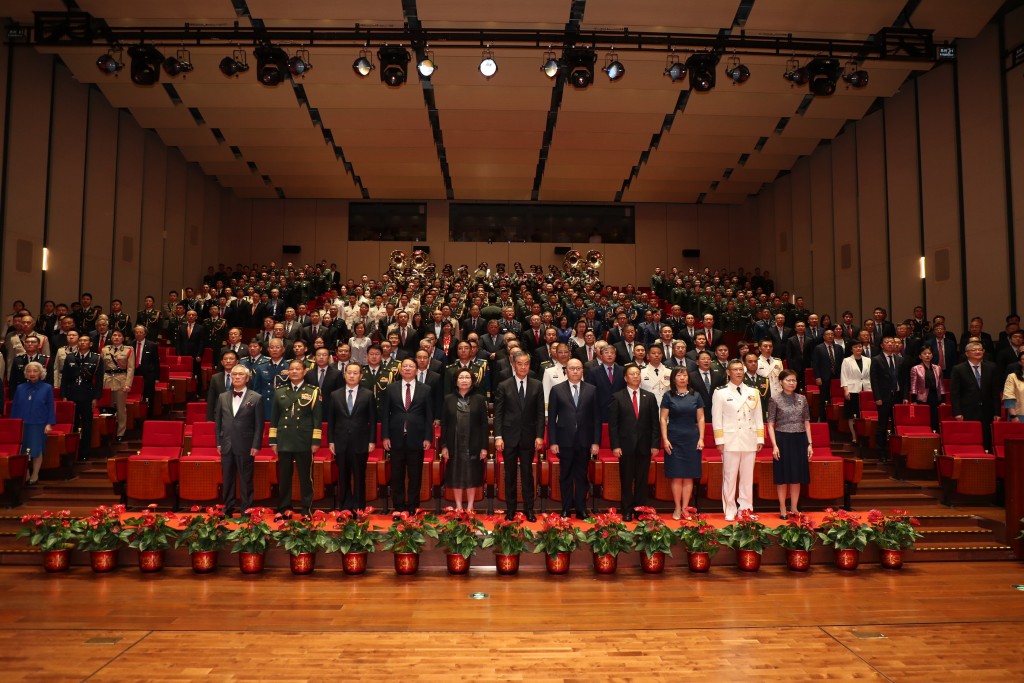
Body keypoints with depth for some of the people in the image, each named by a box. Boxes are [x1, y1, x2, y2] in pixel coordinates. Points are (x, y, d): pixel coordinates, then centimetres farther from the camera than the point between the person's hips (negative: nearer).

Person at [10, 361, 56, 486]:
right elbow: (14, 407, 9)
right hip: (22, 424, 3)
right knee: (22, 451, 6)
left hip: (39, 425, -3)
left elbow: (50, 407, -2)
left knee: (37, 450, 1)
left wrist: (49, 424, -8)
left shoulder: (47, 388, -1)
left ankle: (35, 475, 12)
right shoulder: (20, 388, 6)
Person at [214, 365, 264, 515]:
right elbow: (218, 421, 12)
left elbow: (259, 424, -4)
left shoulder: (256, 398, -2)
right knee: (227, 480, 10)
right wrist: (218, 442, 6)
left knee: (245, 480, 3)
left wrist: (256, 445, -9)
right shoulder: (222, 397, 10)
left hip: (245, 446, -4)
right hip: (227, 445, 4)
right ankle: (227, 509, 20)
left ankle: (246, 511, 10)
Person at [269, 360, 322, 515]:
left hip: (304, 442, -3)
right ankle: (283, 510, 17)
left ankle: (307, 510, 11)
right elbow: (274, 418, 11)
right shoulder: (280, 392, 11)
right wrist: (273, 440, 6)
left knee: (305, 477, 3)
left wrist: (316, 441, -7)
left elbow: (317, 419, -1)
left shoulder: (313, 392, 2)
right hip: (284, 441, 3)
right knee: (284, 477, 8)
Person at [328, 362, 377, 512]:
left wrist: (371, 441, -4)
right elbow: (331, 420, 7)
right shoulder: (335, 395, 6)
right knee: (343, 477, 7)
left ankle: (359, 508, 12)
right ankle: (344, 508, 16)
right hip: (341, 443, 2)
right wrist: (331, 441, 2)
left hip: (360, 443, -2)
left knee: (359, 477, 3)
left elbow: (372, 420, 1)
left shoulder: (368, 395, 1)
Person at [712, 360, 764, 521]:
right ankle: (730, 511, 7)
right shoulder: (721, 393, 2)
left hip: (749, 441, 3)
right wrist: (719, 441, -5)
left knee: (748, 477, 7)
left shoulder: (753, 392, 12)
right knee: (729, 477, 0)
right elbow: (716, 418, -1)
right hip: (730, 441, -3)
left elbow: (758, 417, 13)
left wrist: (760, 439, 8)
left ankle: (746, 509, 15)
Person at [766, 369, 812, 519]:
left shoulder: (802, 399, 7)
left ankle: (794, 508, 19)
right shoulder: (775, 400, -3)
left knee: (797, 476, 8)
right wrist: (774, 445, -12)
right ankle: (782, 510, 12)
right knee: (783, 476, 3)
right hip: (783, 439, -3)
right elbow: (770, 424, -4)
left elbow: (807, 422, 9)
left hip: (799, 440, 3)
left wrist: (809, 443, 3)